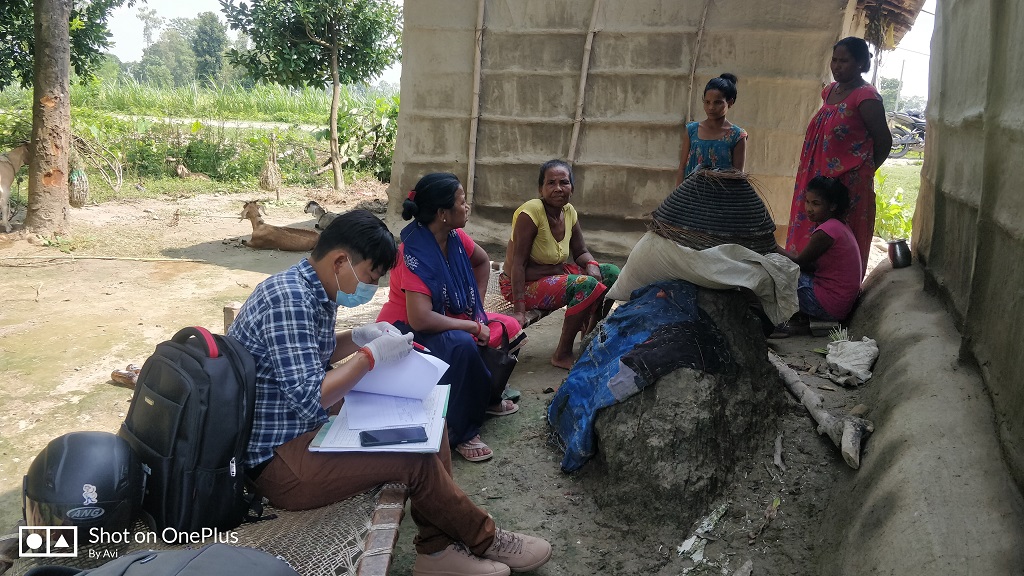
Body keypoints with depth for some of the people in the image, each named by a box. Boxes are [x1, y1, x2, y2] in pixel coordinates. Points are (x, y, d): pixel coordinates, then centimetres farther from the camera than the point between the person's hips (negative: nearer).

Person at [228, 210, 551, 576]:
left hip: (305, 427, 10)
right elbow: (310, 400, -29)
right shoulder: (289, 299, -25)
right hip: (277, 457, -10)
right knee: (415, 457, -21)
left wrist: (358, 337, 4)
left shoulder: (313, 290, 4)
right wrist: (371, 355, -20)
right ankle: (484, 540, 3)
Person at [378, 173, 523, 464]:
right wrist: (474, 326, -26)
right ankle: (461, 433, -19)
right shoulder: (415, 253, -29)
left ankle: (486, 397, 17)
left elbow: (482, 261, 16)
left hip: (451, 320, 9)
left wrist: (478, 305, 5)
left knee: (508, 329, -1)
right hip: (407, 331, -8)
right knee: (462, 345, -36)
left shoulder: (454, 237, -6)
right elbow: (421, 319, -36)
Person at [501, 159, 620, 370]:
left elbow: (581, 252, 8)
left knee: (612, 273, 0)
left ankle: (589, 335, 17)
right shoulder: (531, 211, -23)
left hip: (554, 273, 8)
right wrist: (519, 310, -30)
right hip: (523, 283, -8)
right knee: (588, 285, -27)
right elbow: (518, 263, -24)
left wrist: (592, 267, -17)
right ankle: (562, 354, -14)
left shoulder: (569, 211, -1)